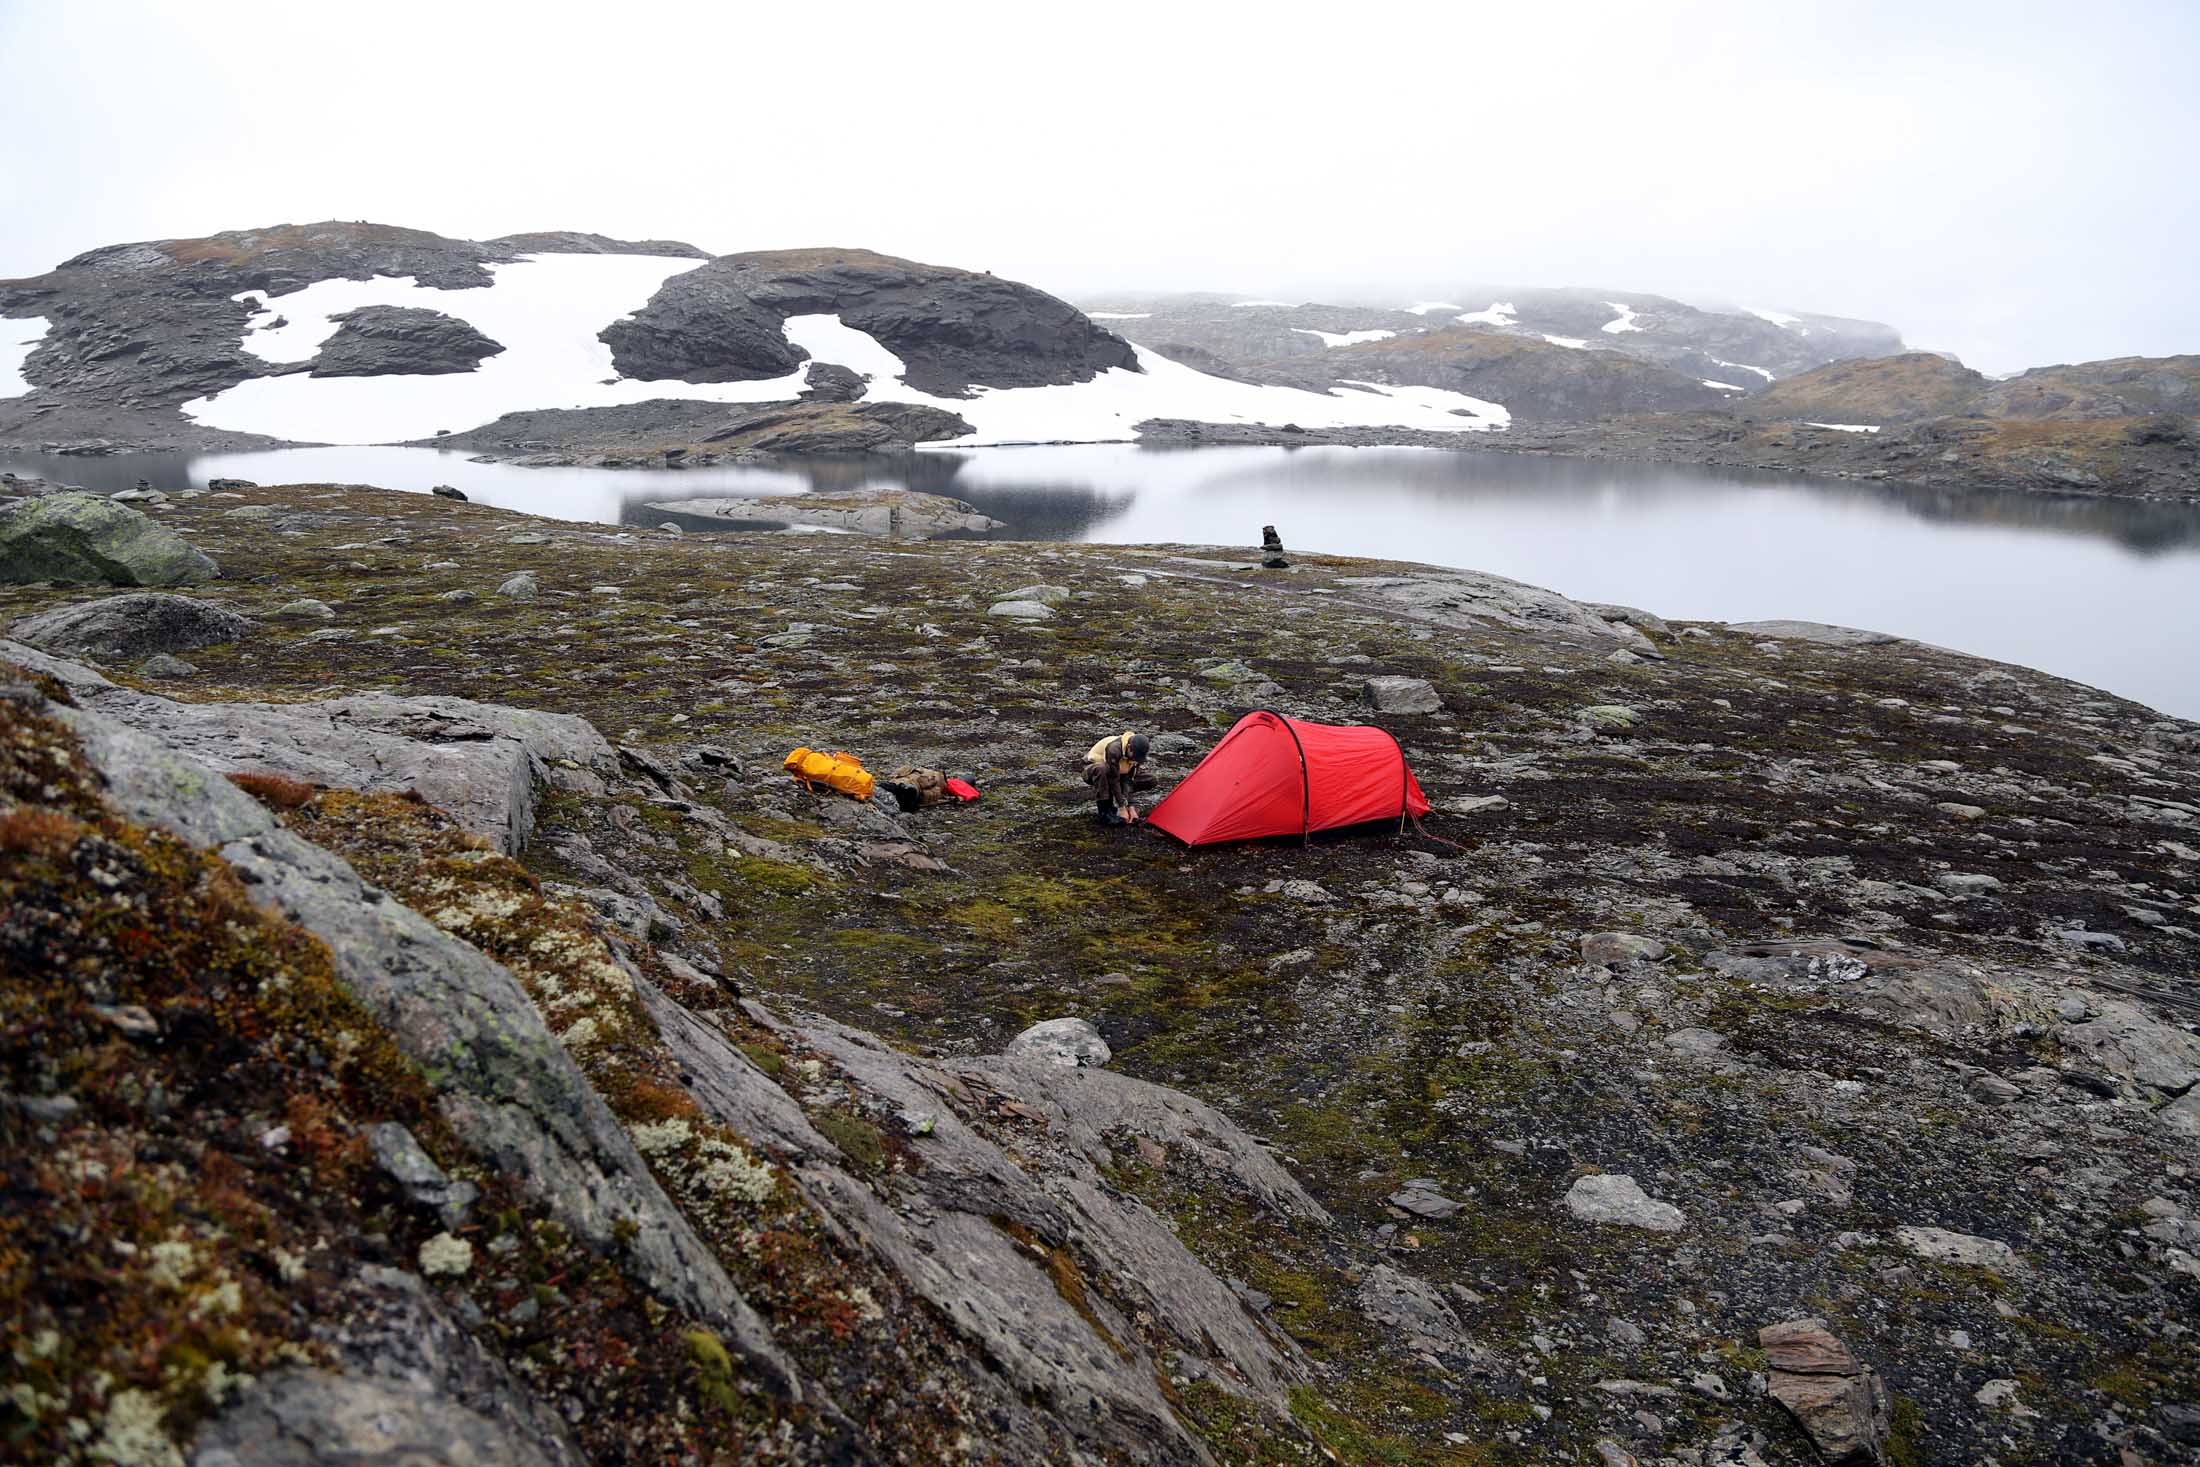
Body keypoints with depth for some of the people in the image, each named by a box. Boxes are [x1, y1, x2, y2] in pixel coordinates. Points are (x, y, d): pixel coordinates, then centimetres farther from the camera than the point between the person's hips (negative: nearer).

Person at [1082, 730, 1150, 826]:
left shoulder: (1135, 753, -18)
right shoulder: (1114, 749, -38)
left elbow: (1129, 780, -14)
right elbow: (1114, 780, -36)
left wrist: (1131, 807, -20)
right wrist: (1122, 808, -32)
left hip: (1111, 773, 5)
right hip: (1093, 770, -5)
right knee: (1102, 769, -45)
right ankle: (1103, 813, -34)